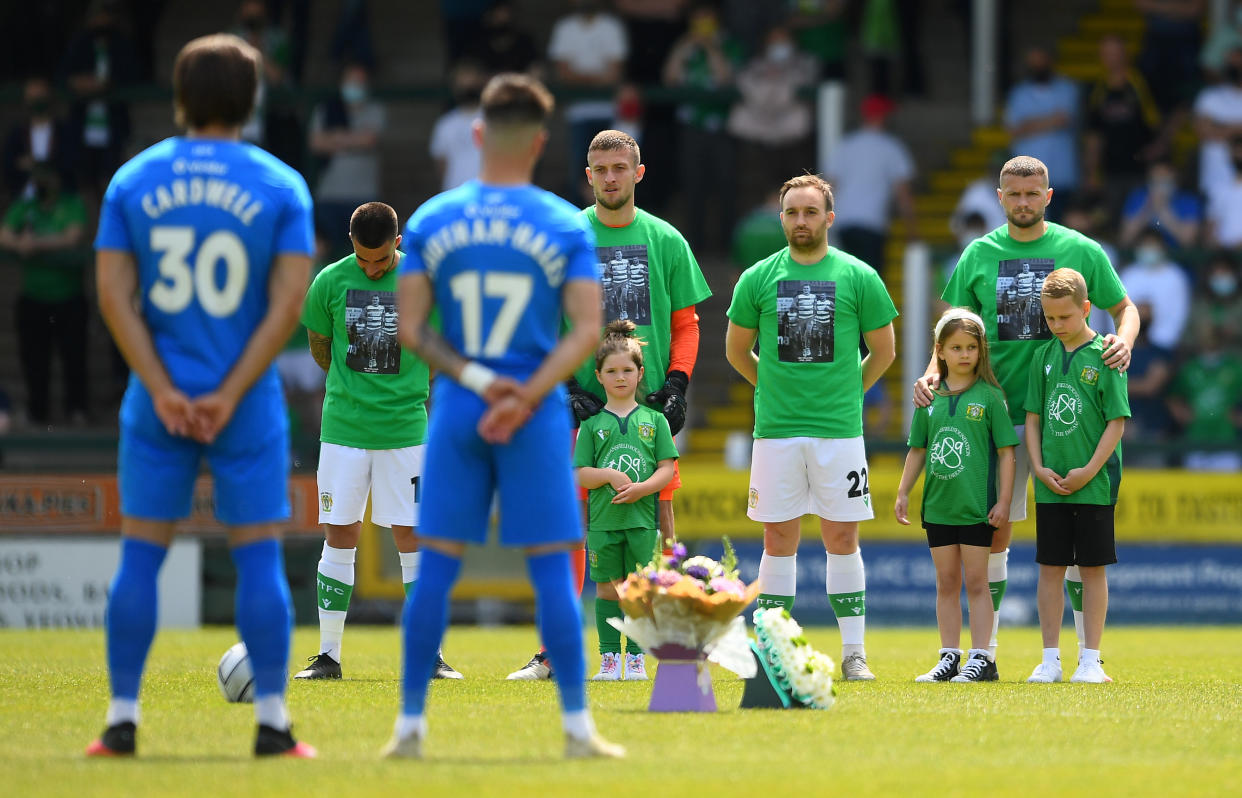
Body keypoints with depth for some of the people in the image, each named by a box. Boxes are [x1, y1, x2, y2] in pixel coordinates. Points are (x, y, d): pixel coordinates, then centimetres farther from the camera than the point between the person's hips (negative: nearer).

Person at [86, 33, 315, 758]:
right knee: (259, 557, 3)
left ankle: (123, 720, 4)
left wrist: (163, 391, -5)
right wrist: (230, 394, -7)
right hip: (247, 401, -1)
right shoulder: (281, 187, -1)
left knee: (140, 556, 6)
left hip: (158, 400, 1)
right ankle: (272, 721, 0)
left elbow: (114, 295, -3)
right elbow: (288, 302, -8)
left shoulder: (133, 181, 3)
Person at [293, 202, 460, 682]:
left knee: (412, 538, -1)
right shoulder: (330, 282, -1)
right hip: (343, 429, 1)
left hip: (406, 430, -1)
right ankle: (328, 655, 6)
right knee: (339, 537, 1)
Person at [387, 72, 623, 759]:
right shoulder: (566, 226, -1)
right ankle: (576, 726, 0)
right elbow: (587, 330, -9)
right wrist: (527, 396, -12)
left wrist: (475, 379, -5)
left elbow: (410, 328, 0)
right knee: (552, 571, 1)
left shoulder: (430, 221, 4)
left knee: (436, 567, 5)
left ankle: (410, 722, 6)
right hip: (537, 416, -2)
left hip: (456, 412, 2)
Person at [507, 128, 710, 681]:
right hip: (581, 406, -1)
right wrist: (562, 387, -5)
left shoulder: (665, 241, 8)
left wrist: (676, 384, -1)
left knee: (658, 516, 0)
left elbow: (685, 323, 12)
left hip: (650, 405, 1)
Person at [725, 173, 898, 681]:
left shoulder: (859, 278, 2)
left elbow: (884, 352, 10)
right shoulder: (758, 279, 5)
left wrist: (846, 392, 10)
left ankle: (853, 653, 6)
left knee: (842, 538, 1)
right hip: (775, 430, 1)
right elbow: (737, 351, 15)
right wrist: (777, 390, 12)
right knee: (779, 539, 2)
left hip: (839, 430, -1)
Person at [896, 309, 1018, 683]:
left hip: (977, 507, -4)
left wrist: (1003, 501, -8)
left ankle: (981, 658, 3)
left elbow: (1006, 452, -4)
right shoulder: (931, 398, 6)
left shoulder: (990, 397, -5)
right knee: (946, 583, 9)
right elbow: (918, 450, 14)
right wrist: (902, 492, 9)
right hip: (938, 506, 4)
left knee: (976, 582, -1)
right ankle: (949, 657, 15)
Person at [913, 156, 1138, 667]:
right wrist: (933, 373, -5)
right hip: (998, 409, 2)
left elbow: (1124, 307, 11)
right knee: (993, 528, 3)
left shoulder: (1080, 251, 3)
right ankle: (984, 649, 10)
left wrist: (1123, 341, -11)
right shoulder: (979, 256, 8)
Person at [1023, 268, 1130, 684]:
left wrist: (1089, 471, -12)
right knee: (1050, 568, 5)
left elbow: (1117, 421, -7)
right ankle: (1050, 659, 11)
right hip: (1050, 485, 4)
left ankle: (1090, 660, 8)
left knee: (1093, 567, 2)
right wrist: (1039, 467, -3)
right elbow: (1033, 417, 10)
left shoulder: (1104, 356, -6)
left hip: (1094, 483, -4)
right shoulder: (1044, 357, 6)